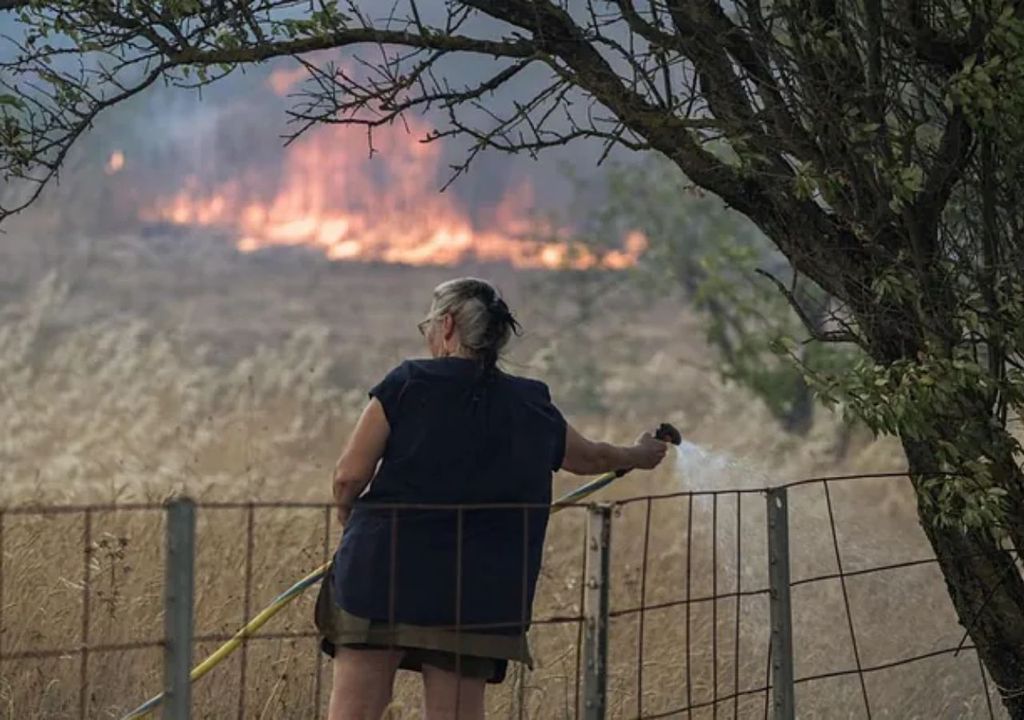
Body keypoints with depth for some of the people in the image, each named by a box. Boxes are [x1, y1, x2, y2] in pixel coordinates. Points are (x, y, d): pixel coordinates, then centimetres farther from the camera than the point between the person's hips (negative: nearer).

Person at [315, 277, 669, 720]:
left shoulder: (407, 384, -2)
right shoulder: (533, 410, 12)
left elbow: (350, 475, -6)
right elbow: (589, 457, 31)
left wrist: (349, 519, 16)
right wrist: (638, 456, 53)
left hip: (382, 577, -3)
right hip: (478, 598, 3)